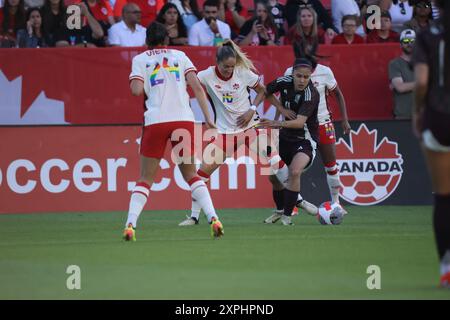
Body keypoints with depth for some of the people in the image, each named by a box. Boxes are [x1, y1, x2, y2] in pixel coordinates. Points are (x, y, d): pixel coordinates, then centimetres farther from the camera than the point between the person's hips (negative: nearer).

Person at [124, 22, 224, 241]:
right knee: (191, 175, 12)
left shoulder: (140, 60, 11)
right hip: (184, 119, 1)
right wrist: (208, 117, 3)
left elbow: (137, 90, -5)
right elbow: (197, 86, 4)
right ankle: (213, 217, -4)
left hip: (155, 121, -1)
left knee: (146, 178, 7)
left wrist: (134, 83, 18)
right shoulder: (179, 56, 15)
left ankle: (130, 225, -8)